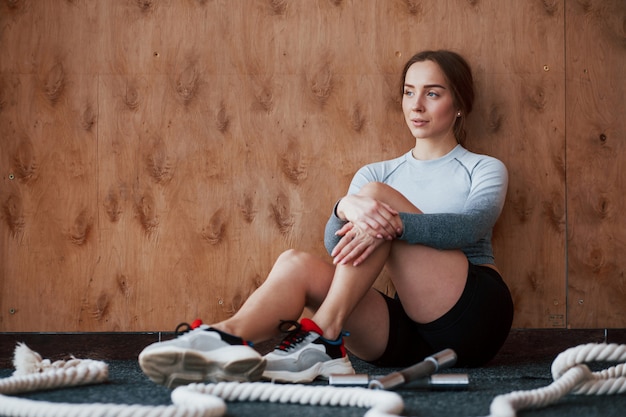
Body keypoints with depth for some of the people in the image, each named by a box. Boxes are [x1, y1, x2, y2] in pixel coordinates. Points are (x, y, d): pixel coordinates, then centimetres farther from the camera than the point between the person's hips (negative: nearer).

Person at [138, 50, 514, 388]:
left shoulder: (485, 170, 12)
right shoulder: (376, 174, 22)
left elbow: (471, 225, -13)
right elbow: (335, 242, 0)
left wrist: (397, 223, -32)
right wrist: (347, 206, -25)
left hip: (474, 316, -3)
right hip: (407, 328, 3)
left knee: (376, 194, -20)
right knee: (298, 263, -23)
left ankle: (323, 336, -32)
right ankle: (225, 338, -51)